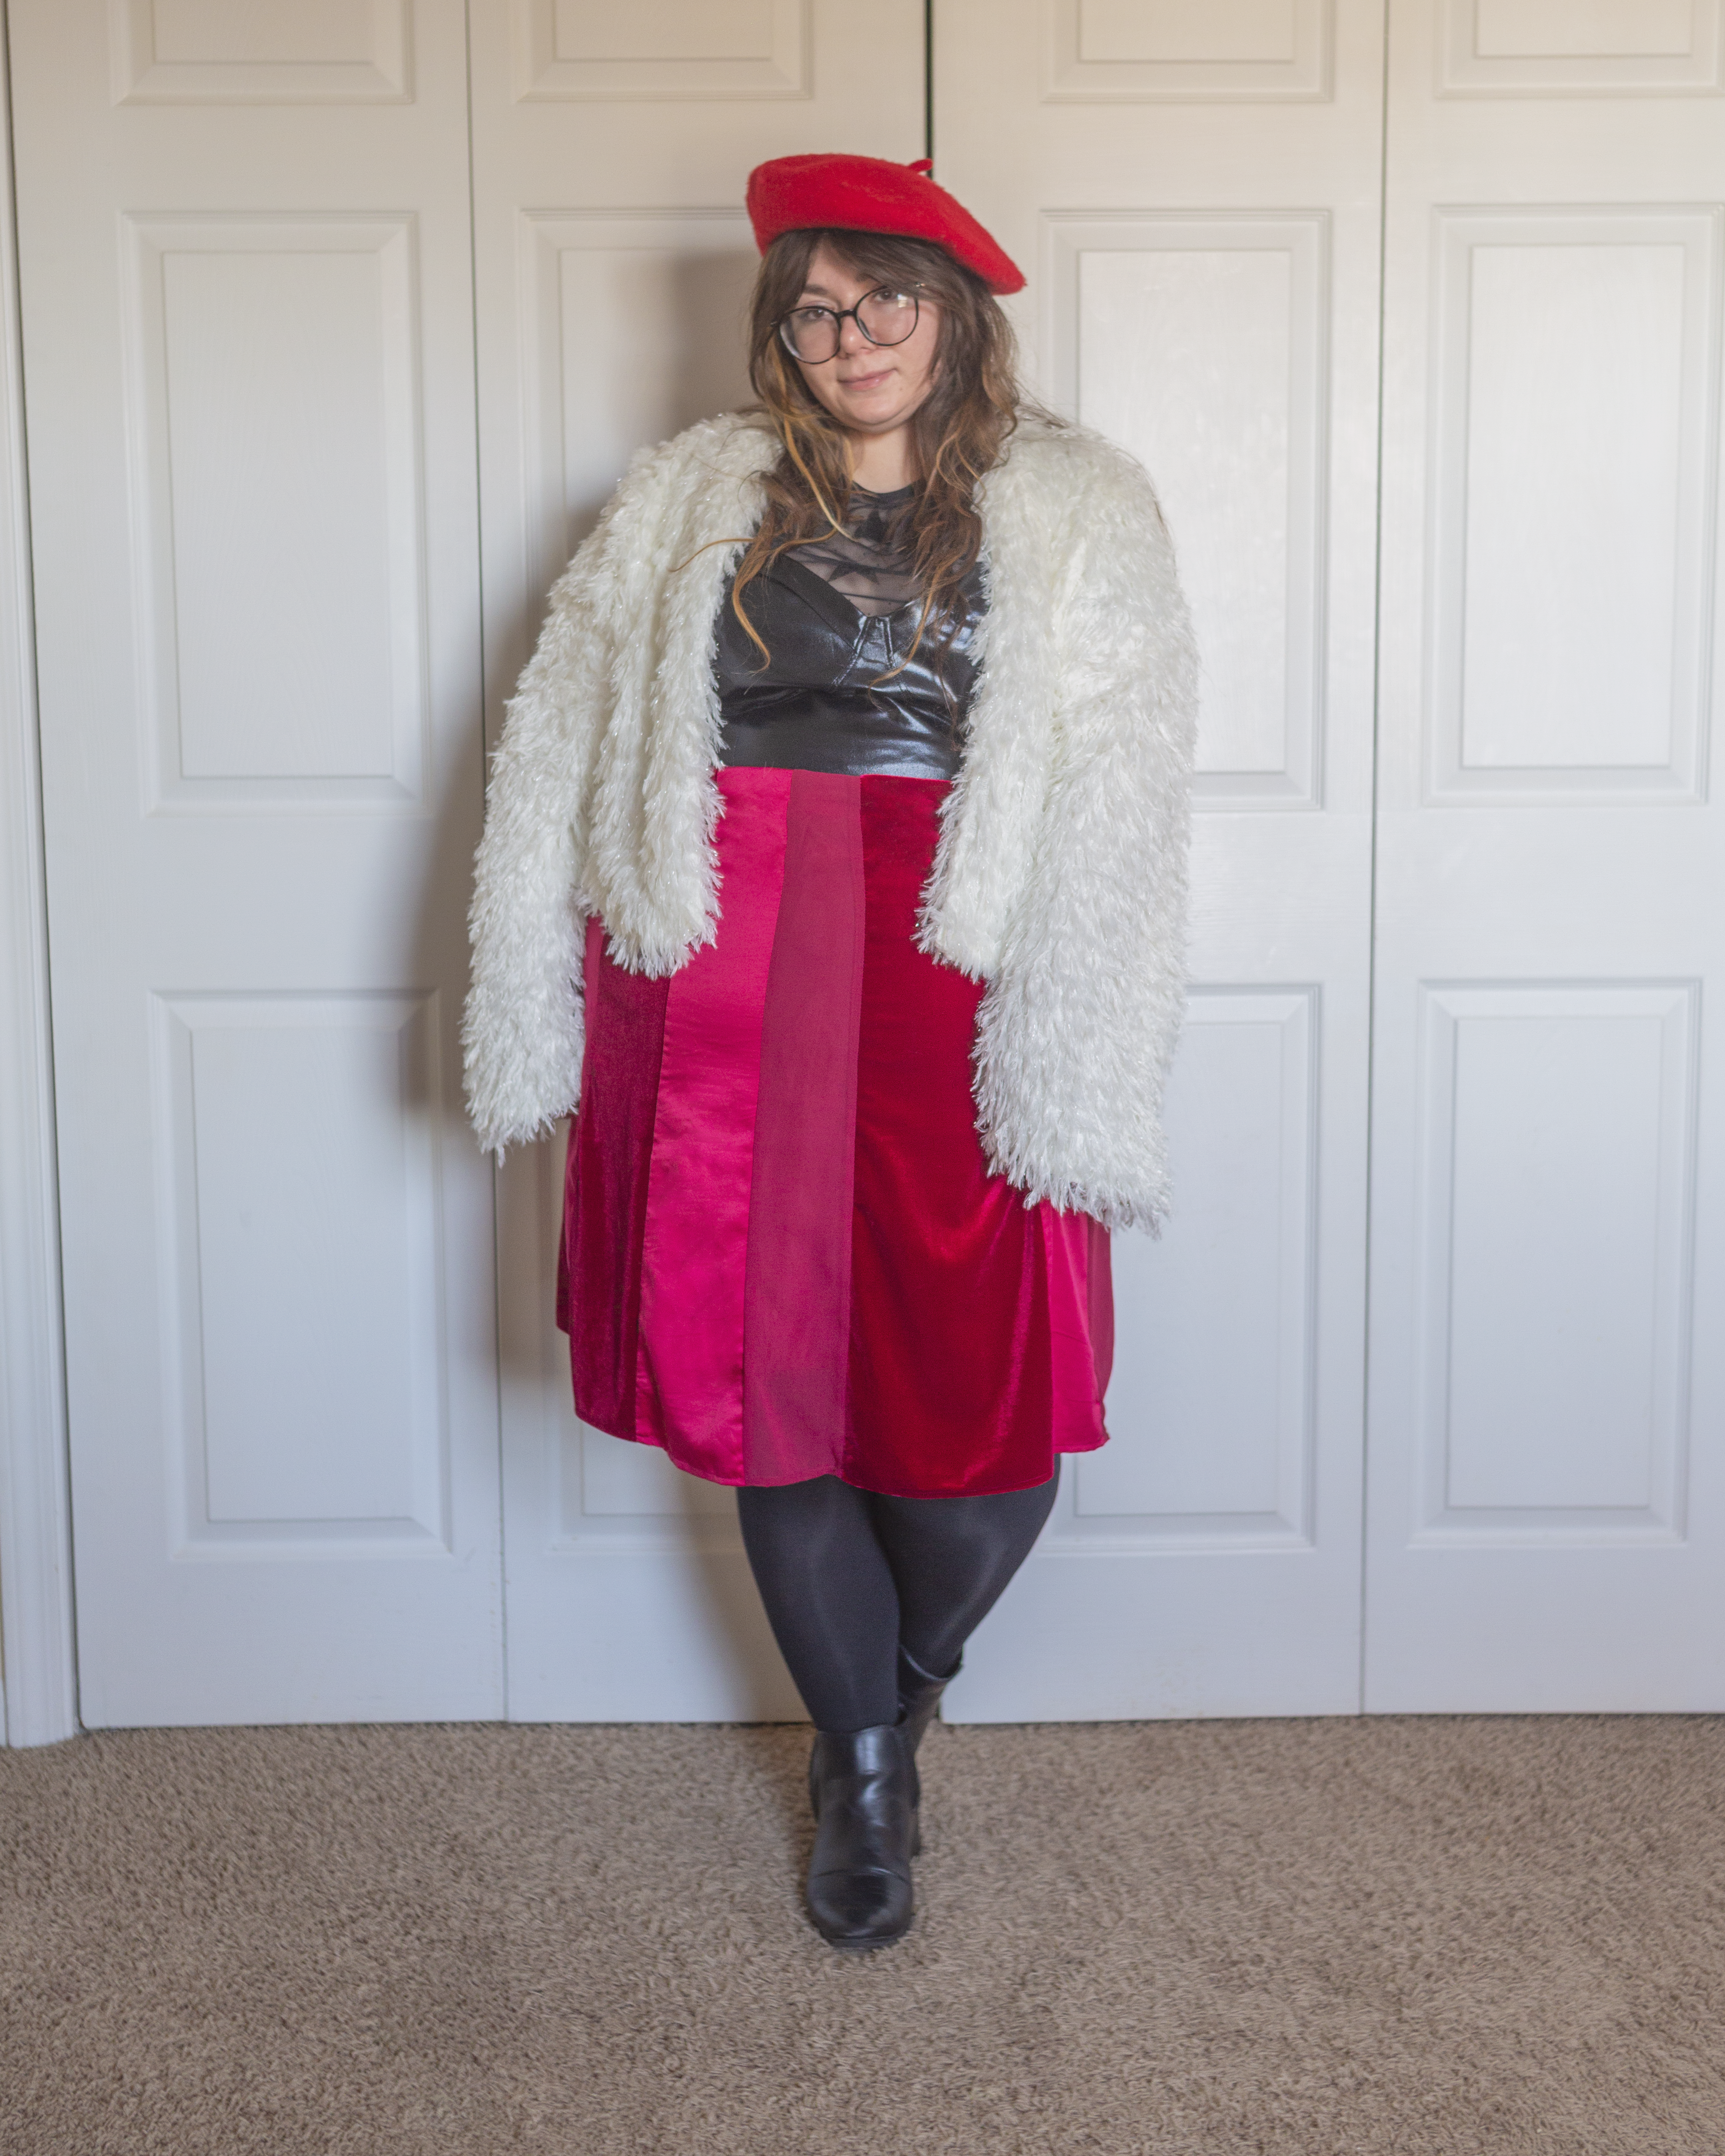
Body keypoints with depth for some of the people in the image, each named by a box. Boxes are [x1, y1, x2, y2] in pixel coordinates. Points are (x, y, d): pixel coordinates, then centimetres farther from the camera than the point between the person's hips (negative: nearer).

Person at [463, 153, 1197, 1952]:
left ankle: (881, 1706, 29)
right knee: (772, 1385, 6)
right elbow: (564, 756, 11)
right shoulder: (689, 503, 13)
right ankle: (863, 1765, 28)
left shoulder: (1076, 513, 7)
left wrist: (1077, 1083, -13)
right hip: (728, 992, 2)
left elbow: (1120, 814, -3)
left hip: (956, 992, -1)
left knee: (993, 1401, -4)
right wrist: (545, 1027, 5)